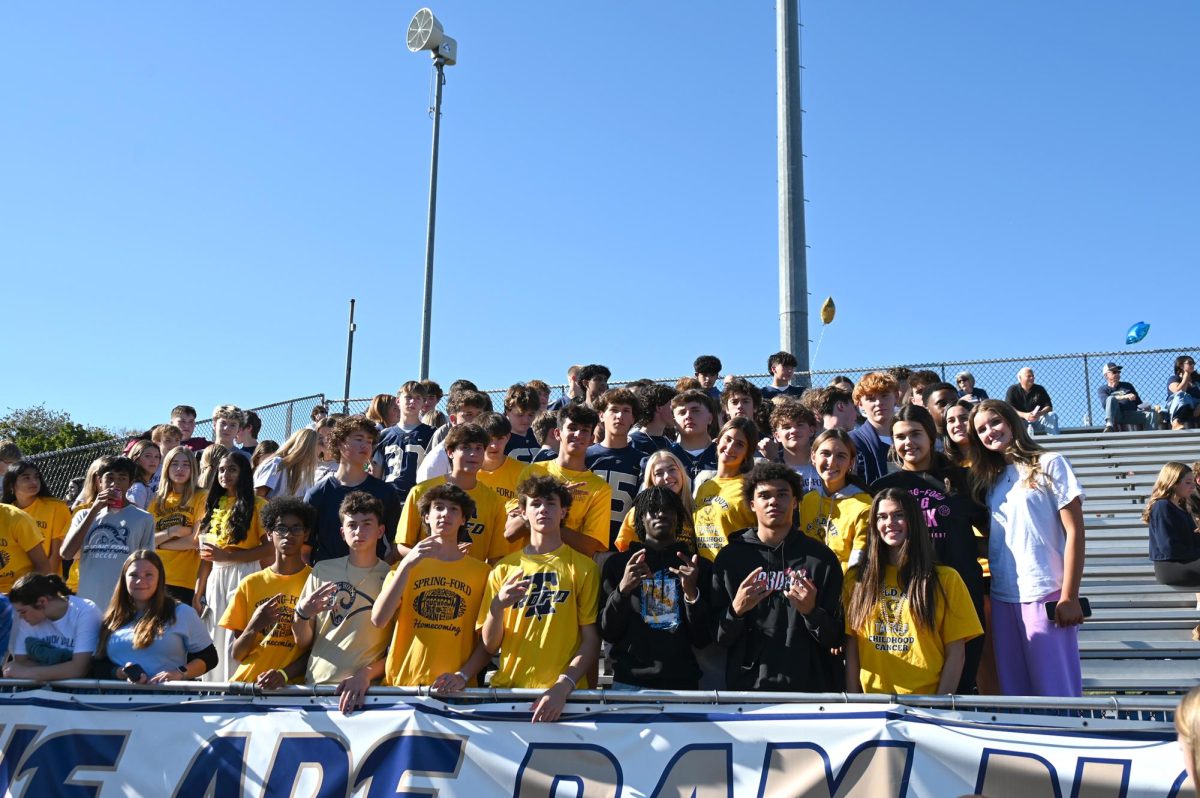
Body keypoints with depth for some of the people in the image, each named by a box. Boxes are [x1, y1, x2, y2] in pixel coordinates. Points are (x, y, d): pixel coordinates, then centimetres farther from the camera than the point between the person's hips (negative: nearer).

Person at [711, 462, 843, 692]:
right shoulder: (730, 557, 0)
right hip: (747, 685, 0)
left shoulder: (821, 557, 0)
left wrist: (811, 611, -16)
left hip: (809, 687, 0)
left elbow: (835, 638, 0)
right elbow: (718, 638, 1)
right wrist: (736, 610, -17)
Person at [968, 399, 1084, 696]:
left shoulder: (1048, 464, 1)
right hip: (1002, 599, 5)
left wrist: (1069, 597, -10)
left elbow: (1074, 530, -4)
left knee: (1055, 689, -3)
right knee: (1015, 692, 8)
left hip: (1045, 595, -5)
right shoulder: (989, 479, 15)